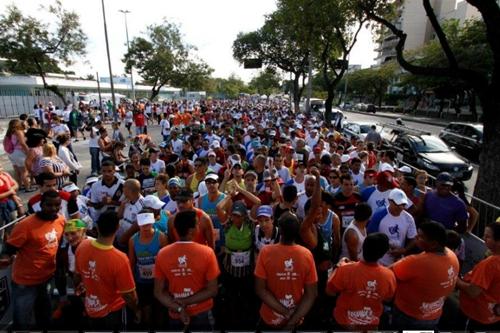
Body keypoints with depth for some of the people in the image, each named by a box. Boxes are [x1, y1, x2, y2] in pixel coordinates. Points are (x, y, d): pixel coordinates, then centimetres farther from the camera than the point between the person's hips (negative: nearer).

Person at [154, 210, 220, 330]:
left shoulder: (162, 254, -13)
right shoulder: (207, 253, -21)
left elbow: (158, 292, -8)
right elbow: (212, 290, -16)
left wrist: (179, 309, -11)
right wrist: (185, 302, -12)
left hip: (175, 316, 2)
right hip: (201, 315, -2)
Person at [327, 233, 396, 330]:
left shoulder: (346, 269, -32)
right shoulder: (389, 275, -24)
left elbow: (329, 291, -14)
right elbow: (388, 298, -2)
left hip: (344, 321, -2)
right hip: (372, 324, 3)